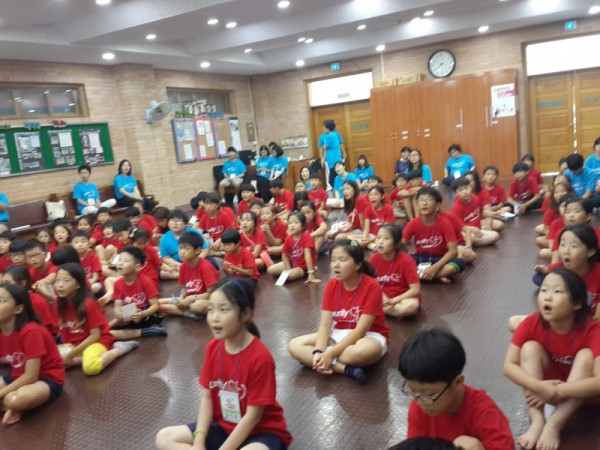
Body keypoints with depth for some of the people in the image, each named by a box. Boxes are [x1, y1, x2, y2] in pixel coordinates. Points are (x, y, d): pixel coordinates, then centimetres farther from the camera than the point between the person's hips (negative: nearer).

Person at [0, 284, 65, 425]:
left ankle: (13, 406, -5)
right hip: (20, 377, 7)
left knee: (15, 400, -36)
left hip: (47, 379, -7)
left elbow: (31, 376, -23)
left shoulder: (30, 331, -25)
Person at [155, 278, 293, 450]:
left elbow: (253, 415, -21)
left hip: (262, 432, -6)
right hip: (223, 427, 7)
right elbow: (206, 396, -1)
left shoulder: (260, 357, -25)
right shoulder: (213, 348, -5)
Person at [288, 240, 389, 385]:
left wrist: (330, 353, -28)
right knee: (294, 346, -14)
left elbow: (360, 330, -23)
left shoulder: (372, 287, -20)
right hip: (339, 335, 6)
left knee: (364, 351, -43)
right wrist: (318, 352, -27)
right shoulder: (331, 285, -4)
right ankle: (347, 369, -24)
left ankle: (329, 364, -15)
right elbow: (325, 324, -9)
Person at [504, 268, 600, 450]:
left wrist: (558, 391, -38)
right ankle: (537, 421, -30)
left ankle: (554, 425, -31)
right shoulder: (532, 323, -22)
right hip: (545, 385, 2)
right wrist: (540, 387, -39)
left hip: (577, 393, -1)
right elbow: (509, 366, -23)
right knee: (530, 347, -24)